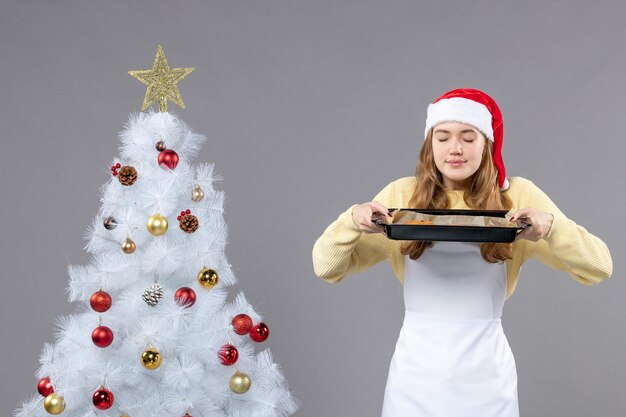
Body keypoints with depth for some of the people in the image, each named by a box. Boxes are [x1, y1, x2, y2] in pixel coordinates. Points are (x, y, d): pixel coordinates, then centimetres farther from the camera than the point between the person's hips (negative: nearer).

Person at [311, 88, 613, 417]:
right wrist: (352, 220, -22)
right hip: (415, 376, 0)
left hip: (486, 378, 0)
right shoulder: (401, 195, -1)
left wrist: (550, 224, -25)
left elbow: (599, 268, -6)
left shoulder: (517, 195, -2)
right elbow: (327, 268, -2)